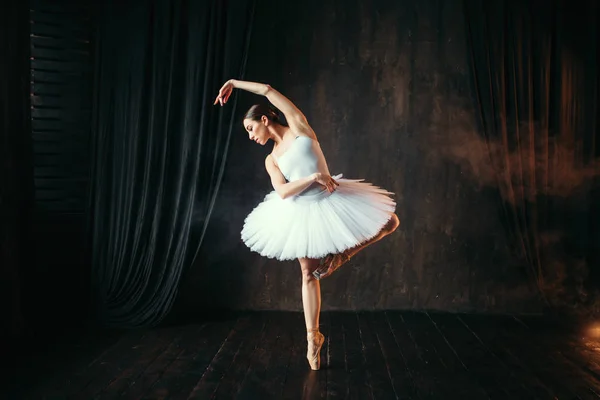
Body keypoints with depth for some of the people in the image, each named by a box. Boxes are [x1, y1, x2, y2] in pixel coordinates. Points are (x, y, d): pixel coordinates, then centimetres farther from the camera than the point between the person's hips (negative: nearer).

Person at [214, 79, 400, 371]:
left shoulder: (298, 126, 1)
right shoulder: (271, 160, 7)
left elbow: (268, 90, -1)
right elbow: (283, 192, -9)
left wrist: (235, 83, 7)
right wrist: (313, 177, -22)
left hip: (332, 200, -1)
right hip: (302, 212, 1)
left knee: (389, 222, -7)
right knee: (308, 274, 6)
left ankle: (338, 255, 6)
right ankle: (313, 337, 17)